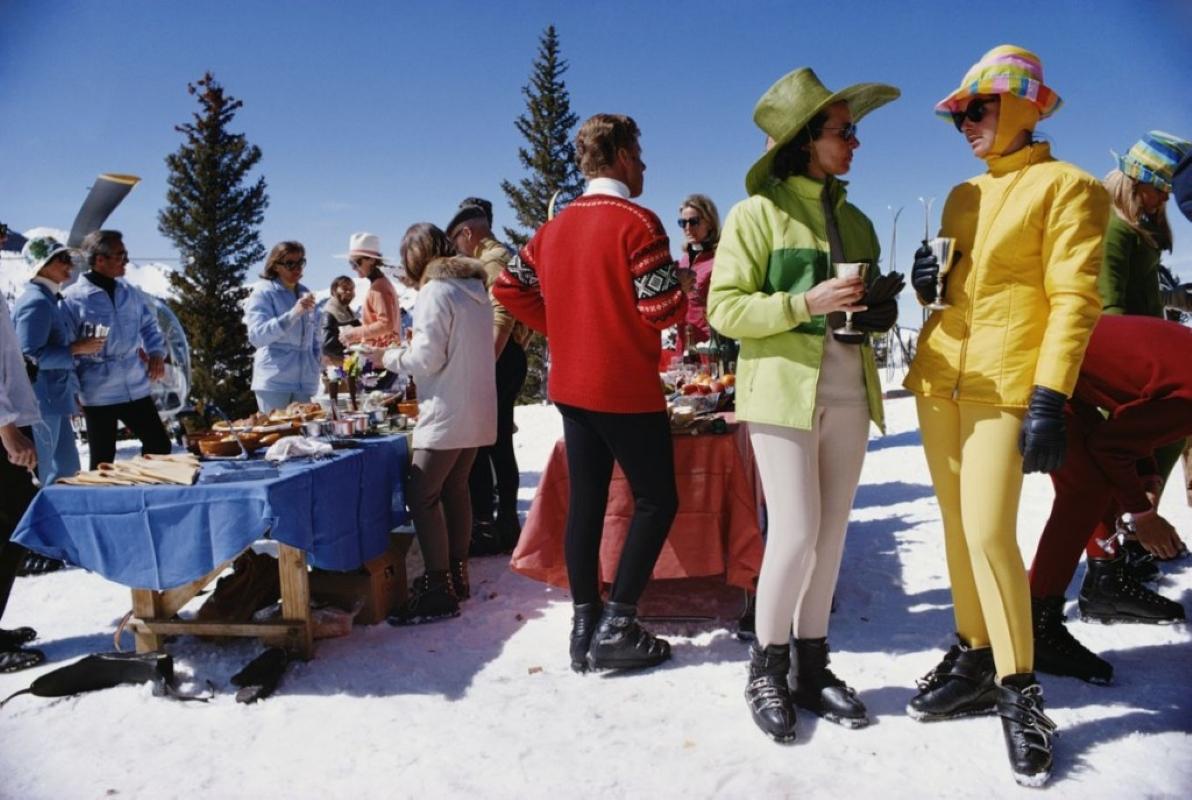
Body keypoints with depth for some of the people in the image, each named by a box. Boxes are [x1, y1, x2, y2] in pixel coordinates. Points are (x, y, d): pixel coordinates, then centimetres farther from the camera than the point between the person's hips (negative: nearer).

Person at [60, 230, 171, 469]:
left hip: (136, 390, 5)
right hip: (98, 395, -5)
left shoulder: (130, 292, 6)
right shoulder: (73, 299, -10)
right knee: (103, 461, 9)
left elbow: (149, 325, 17)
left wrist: (157, 352, -1)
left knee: (159, 445, 11)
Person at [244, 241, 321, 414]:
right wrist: (293, 314, -25)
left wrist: (318, 363, 10)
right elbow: (256, 336, -15)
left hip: (304, 381, 5)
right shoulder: (263, 292, -2)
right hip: (275, 381, -5)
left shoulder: (304, 293, 14)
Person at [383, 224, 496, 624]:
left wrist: (391, 357, 1)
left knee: (422, 496, -5)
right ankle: (457, 576, 25)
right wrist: (418, 343, 19)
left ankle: (439, 592, -3)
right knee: (455, 489, 16)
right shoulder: (474, 288, 13)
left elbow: (427, 359, -16)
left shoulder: (435, 292, -13)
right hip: (477, 411, 9)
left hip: (447, 413, -9)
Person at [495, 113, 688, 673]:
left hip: (572, 386, 7)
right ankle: (616, 626, 4)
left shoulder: (554, 228, 11)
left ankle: (584, 626, 18)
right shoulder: (636, 222, -13)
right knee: (656, 500, 4)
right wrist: (682, 292, 4)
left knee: (585, 501, 11)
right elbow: (663, 310, -18)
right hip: (627, 388, -7)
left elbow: (509, 288, 15)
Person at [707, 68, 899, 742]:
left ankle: (813, 665, 22)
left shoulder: (856, 221, 16)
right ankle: (767, 668, 13)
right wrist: (805, 303, -18)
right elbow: (725, 310, -8)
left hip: (849, 392, 6)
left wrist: (881, 310, 2)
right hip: (783, 389, -6)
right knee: (796, 534, -7)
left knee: (831, 533, 7)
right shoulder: (758, 214, -2)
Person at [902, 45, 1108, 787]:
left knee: (989, 532, -11)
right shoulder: (963, 195, 17)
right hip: (939, 377, 7)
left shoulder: (1065, 185, -3)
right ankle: (975, 659, 23)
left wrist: (1051, 401, -19)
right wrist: (925, 285, 1)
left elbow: (1074, 298, -11)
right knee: (957, 525, 9)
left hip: (1005, 384, -7)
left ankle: (1019, 689, 5)